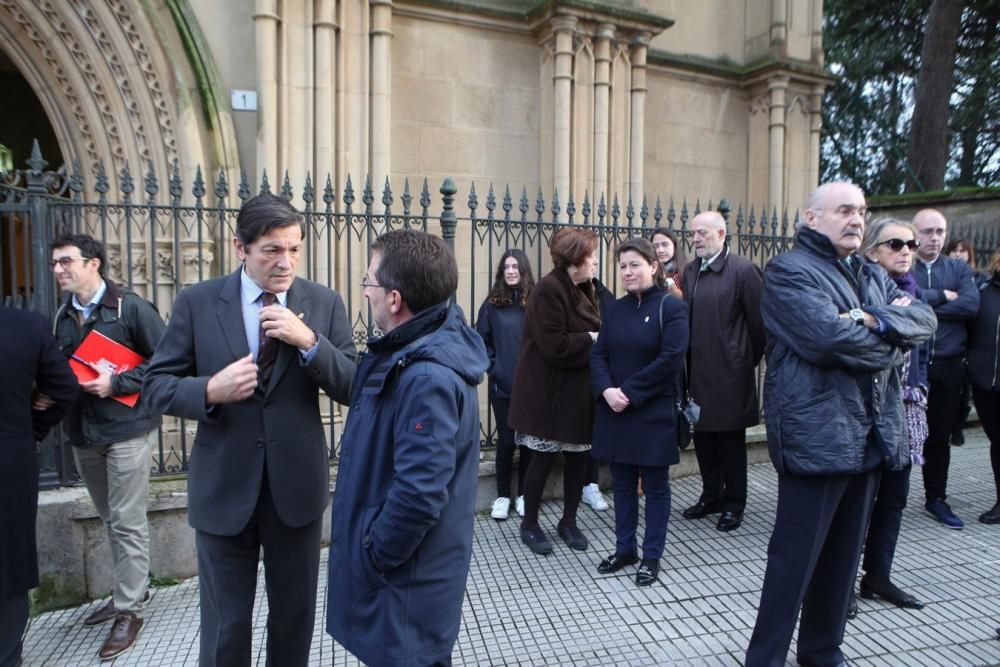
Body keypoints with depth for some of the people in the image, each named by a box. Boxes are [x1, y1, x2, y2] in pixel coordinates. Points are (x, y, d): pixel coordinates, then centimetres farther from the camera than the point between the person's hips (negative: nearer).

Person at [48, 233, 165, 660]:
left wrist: (116, 384, -18)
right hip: (83, 433, 6)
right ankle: (130, 590, 32)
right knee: (110, 520, 17)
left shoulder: (131, 307, -9)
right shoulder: (62, 316, 10)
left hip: (127, 429, -6)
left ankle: (129, 610, 11)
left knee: (127, 523, -1)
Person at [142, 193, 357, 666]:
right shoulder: (196, 302, -5)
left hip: (297, 485, 1)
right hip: (223, 488, 0)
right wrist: (210, 390, -21)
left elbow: (352, 389, -7)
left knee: (295, 617, 19)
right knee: (224, 626, 15)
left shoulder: (324, 303, -4)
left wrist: (309, 341, -22)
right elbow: (155, 386, -1)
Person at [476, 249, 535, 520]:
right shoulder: (492, 304, -2)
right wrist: (493, 367, -7)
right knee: (506, 441, 6)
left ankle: (524, 494, 26)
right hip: (502, 385, -1)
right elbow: (481, 341, 1)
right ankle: (503, 496, 21)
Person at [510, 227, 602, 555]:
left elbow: (591, 331, 13)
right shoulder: (549, 289, -17)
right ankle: (529, 525, 24)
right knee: (544, 458, 5)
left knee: (579, 456, 13)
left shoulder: (583, 289, 11)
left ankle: (569, 521, 31)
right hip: (551, 391, -8)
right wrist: (592, 339, -13)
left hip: (579, 390, 8)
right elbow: (555, 346, -24)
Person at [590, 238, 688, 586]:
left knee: (655, 485, 9)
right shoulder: (615, 309, 9)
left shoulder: (671, 307, -7)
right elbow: (598, 355, 5)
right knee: (622, 484, 14)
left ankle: (651, 556, 23)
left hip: (654, 414, -5)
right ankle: (625, 549, 29)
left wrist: (629, 392, -16)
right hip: (615, 412, 5)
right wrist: (606, 390, -14)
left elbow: (670, 360, -16)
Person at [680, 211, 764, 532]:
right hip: (698, 372, 6)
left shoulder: (743, 271, -10)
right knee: (703, 436, 15)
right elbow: (686, 316, 7)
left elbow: (758, 322, -7)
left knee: (731, 440, 7)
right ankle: (711, 495, 31)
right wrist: (688, 361, 4)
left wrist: (750, 360, 0)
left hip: (729, 373, -5)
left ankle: (734, 503, 23)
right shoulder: (690, 271, 8)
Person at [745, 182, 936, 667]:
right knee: (794, 559, 0)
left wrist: (878, 319, -15)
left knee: (843, 554, 18)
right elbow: (831, 337, -22)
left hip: (870, 436, 8)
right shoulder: (788, 271, -8)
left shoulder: (872, 276, 19)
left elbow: (925, 318, 5)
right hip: (816, 437, -8)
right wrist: (891, 345, -4)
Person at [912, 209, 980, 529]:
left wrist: (922, 304, -12)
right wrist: (942, 296, -10)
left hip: (949, 367, 3)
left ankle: (936, 498, 27)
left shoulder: (960, 268, 9)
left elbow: (971, 305, -8)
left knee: (940, 436, 14)